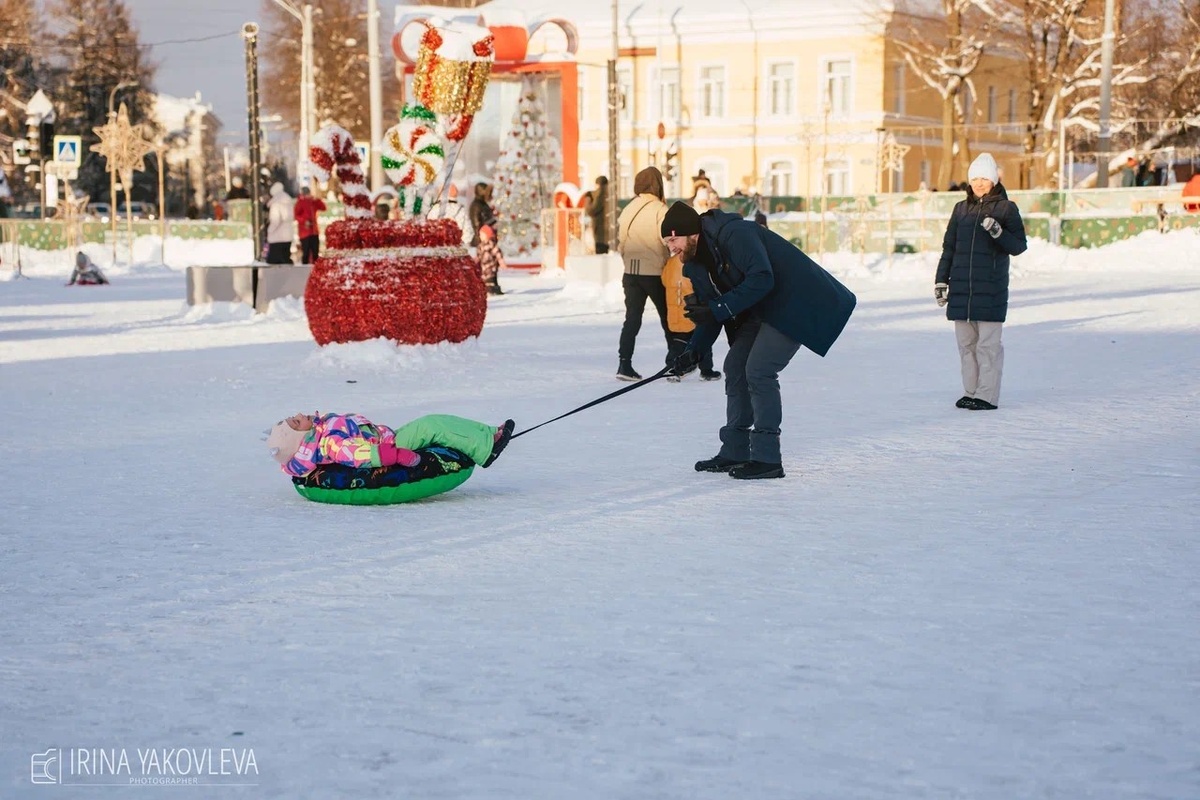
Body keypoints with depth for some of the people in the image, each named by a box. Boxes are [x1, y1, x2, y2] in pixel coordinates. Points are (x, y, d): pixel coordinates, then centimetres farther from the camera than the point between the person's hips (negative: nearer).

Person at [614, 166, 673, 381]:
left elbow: (620, 242, 7)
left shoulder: (627, 210, 4)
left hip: (631, 272, 4)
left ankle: (624, 363, -3)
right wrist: (667, 263, -2)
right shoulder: (659, 209, -11)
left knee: (632, 317, 6)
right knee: (667, 317, 9)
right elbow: (666, 240, -17)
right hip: (655, 272, -4)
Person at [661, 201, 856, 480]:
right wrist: (694, 351, -6)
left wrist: (718, 308, -32)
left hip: (796, 305, -10)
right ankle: (735, 452, 14)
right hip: (759, 311, 10)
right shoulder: (696, 263, 5)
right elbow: (711, 313, 9)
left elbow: (762, 279, -33)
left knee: (759, 370, -17)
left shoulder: (735, 234, -24)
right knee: (735, 367, 7)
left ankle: (767, 459, -13)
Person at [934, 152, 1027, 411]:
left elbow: (1018, 246, -3)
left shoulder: (1006, 208, 0)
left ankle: (987, 395, -1)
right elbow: (948, 247, 18)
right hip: (961, 287, 5)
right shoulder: (961, 209, 13)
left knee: (988, 343, -5)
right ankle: (971, 391, 15)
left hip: (991, 288, -5)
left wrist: (998, 232, -20)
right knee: (966, 342, 8)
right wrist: (941, 280, 14)